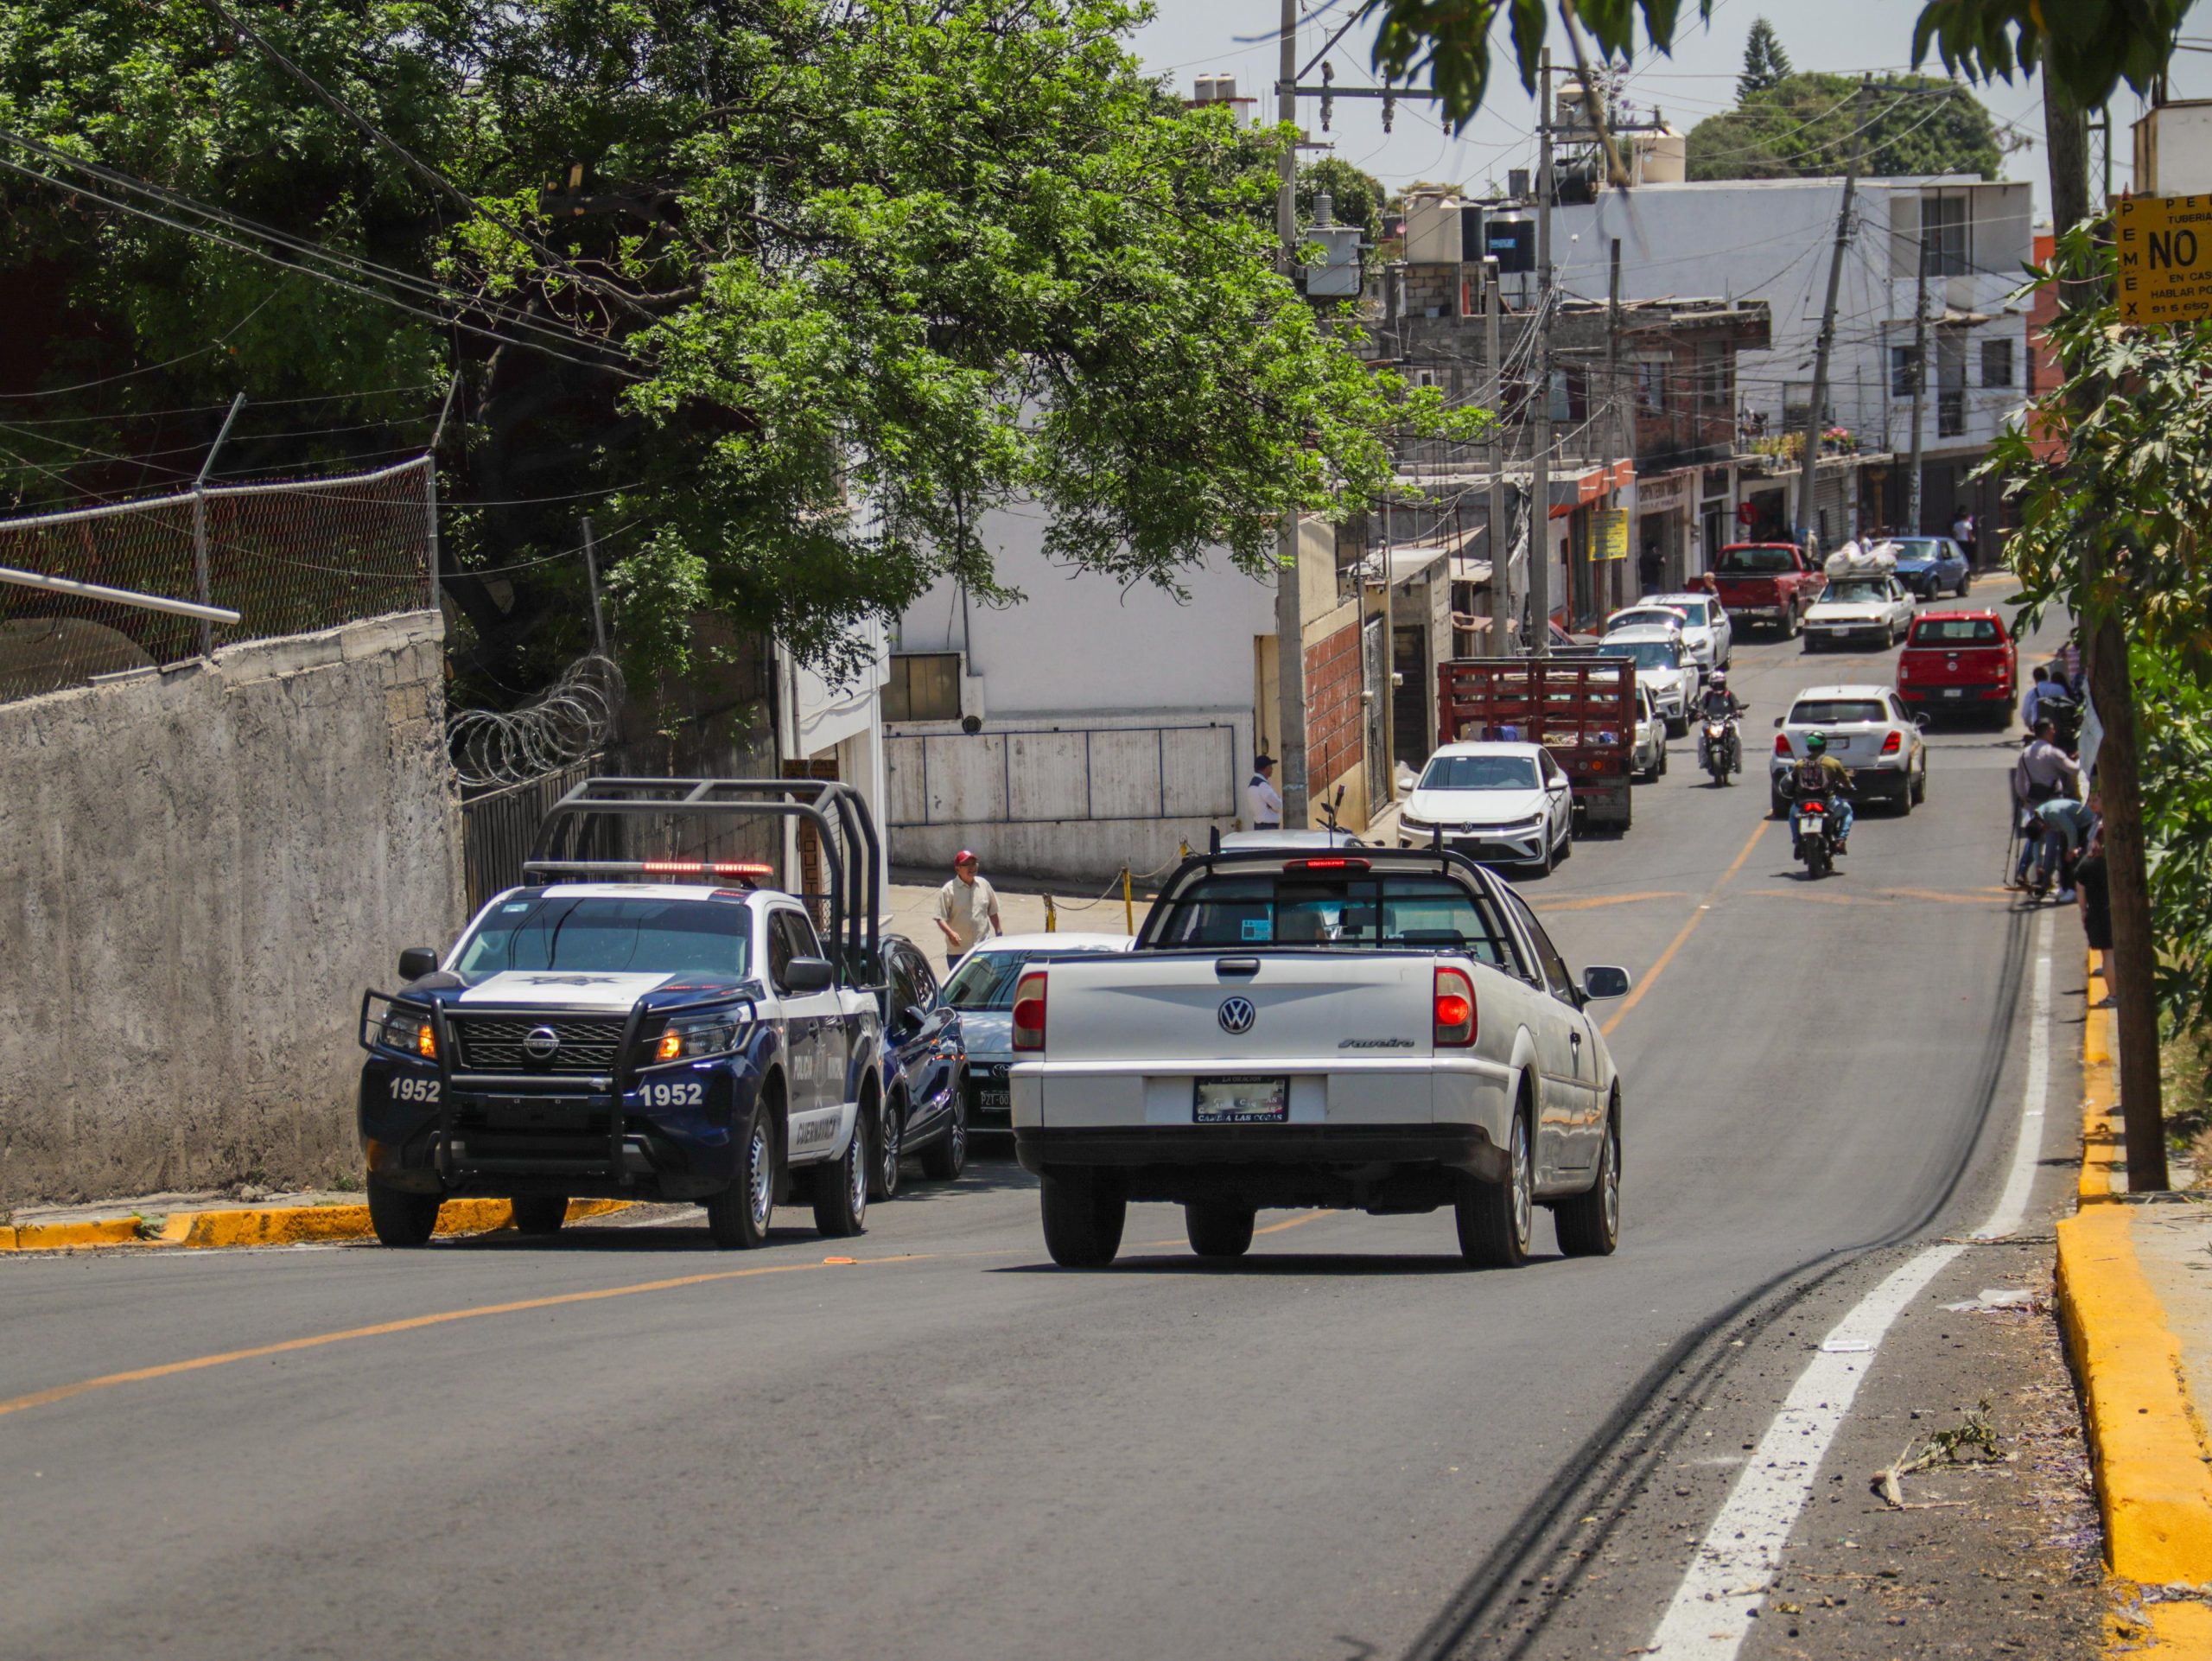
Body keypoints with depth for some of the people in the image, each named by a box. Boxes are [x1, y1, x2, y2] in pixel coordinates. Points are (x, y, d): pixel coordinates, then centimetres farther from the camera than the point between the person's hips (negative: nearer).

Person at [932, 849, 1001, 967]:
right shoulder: (948, 890, -9)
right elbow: (940, 918, -12)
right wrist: (950, 933, -30)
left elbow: (992, 913, 16)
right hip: (958, 950, -4)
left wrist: (999, 934, 15)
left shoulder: (984, 885, 5)